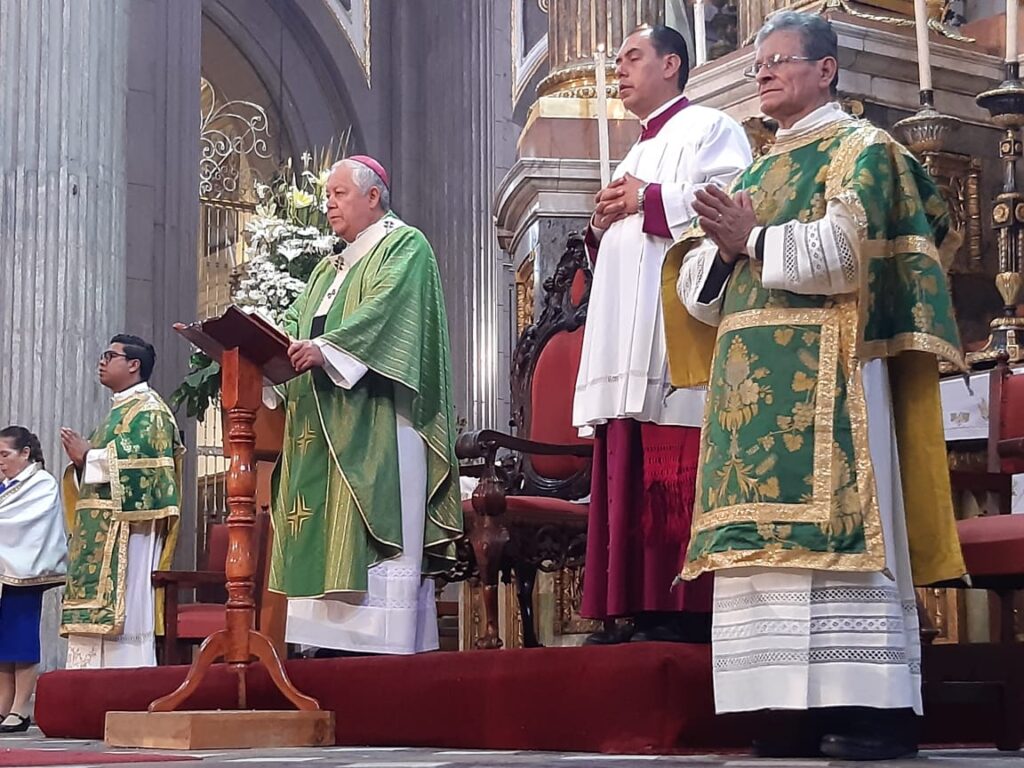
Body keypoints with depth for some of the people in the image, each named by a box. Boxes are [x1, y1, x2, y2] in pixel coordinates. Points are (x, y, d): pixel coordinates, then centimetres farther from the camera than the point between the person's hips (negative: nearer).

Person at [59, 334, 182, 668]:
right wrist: (82, 459, 3)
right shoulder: (120, 410, 24)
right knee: (98, 614, 5)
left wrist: (88, 457, -12)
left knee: (122, 613, -13)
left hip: (128, 532, -10)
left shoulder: (148, 410, -5)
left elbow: (142, 464, -20)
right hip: (102, 535, 10)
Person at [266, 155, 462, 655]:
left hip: (375, 423, -8)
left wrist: (325, 349, -28)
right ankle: (333, 644, -1)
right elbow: (297, 323, 18)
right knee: (326, 535, 1)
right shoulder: (330, 268, 28)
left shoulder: (405, 247, 2)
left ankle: (380, 648, -17)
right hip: (323, 425, 8)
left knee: (372, 535, -14)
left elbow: (384, 309, -16)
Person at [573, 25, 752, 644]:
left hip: (680, 332, -9)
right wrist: (604, 222, 12)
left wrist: (649, 201, -8)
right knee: (629, 475, 3)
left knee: (676, 476, -15)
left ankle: (687, 610, -14)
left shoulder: (709, 128, 5)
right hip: (631, 342, 9)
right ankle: (637, 610, 3)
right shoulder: (636, 156, 32)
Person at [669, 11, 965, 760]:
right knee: (772, 537, 1)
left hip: (825, 375, -7)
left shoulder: (861, 149, 4)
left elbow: (846, 254, -13)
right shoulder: (756, 175, 24)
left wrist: (754, 239, -11)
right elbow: (700, 289, 17)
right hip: (755, 383, 7)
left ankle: (875, 707, -11)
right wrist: (724, 249, -3)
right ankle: (807, 703, 2)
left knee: (835, 529, -12)